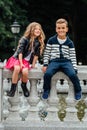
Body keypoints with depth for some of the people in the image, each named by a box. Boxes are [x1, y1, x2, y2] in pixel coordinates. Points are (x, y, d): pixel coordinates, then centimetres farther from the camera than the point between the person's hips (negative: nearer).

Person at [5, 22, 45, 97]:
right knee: (17, 68, -34)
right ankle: (13, 88, -26)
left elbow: (36, 54, 5)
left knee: (25, 71, -28)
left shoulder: (39, 42, 1)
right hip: (17, 58, -2)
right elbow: (20, 51, -12)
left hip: (27, 61, 2)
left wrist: (33, 64, 3)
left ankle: (24, 86, 2)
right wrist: (21, 63, -17)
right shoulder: (24, 39, -9)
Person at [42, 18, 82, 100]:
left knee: (73, 74, -28)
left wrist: (74, 68, -1)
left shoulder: (69, 43, 8)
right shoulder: (51, 40, 7)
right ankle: (46, 90, -2)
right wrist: (45, 65, 0)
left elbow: (73, 56, 8)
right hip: (54, 61, 0)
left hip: (66, 62, 0)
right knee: (47, 74, -29)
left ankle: (78, 91, -1)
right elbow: (46, 53, 10)